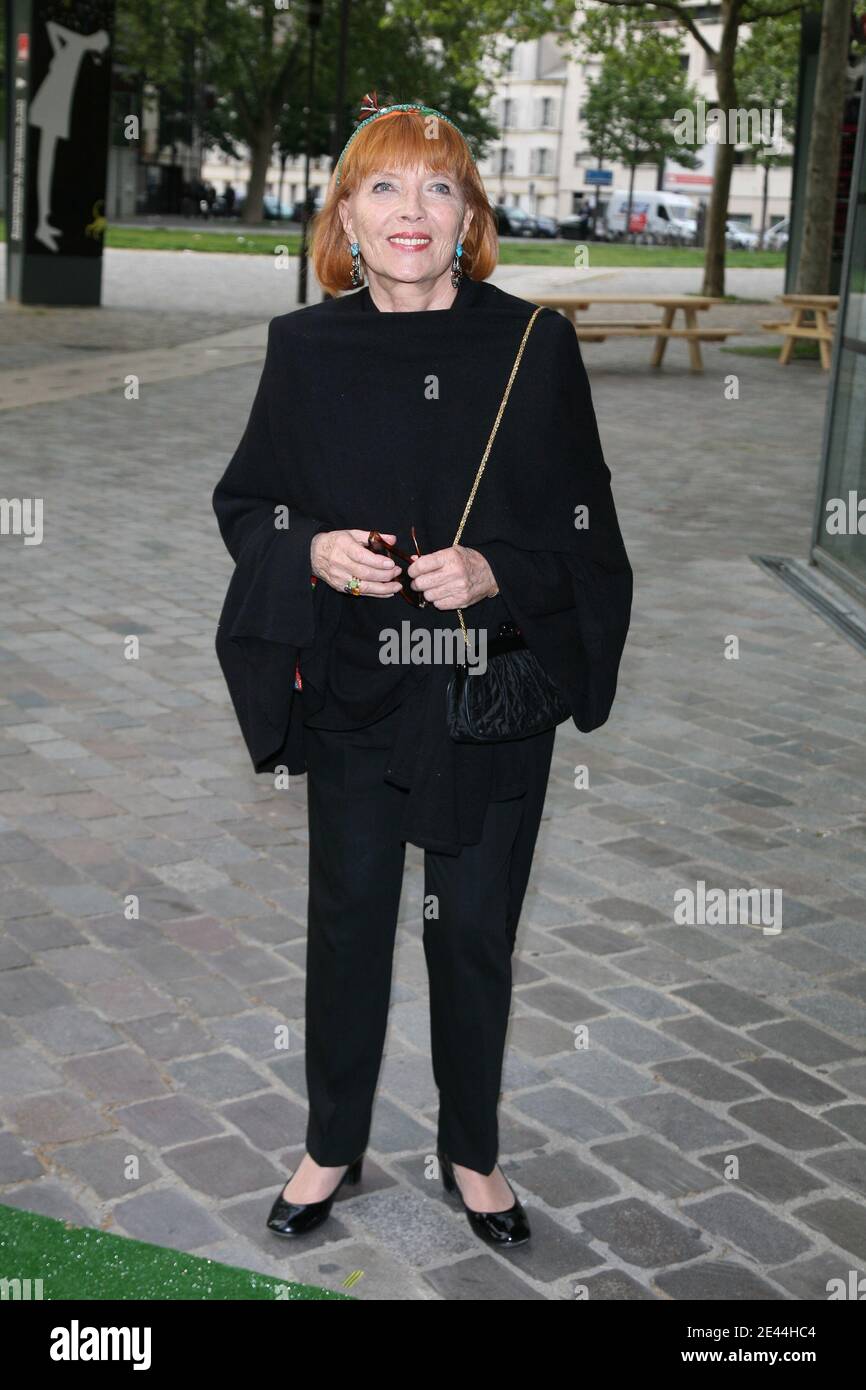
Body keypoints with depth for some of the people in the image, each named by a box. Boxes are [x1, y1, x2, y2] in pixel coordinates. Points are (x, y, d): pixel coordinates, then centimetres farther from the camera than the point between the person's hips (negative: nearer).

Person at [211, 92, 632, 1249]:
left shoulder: (533, 343, -6)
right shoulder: (306, 347, -3)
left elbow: (581, 525, -2)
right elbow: (244, 505, 4)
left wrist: (493, 570, -20)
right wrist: (313, 553, -16)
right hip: (353, 689, 1)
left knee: (475, 928, 11)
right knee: (348, 920, 12)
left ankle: (471, 1151, 34)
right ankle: (334, 1147, 34)